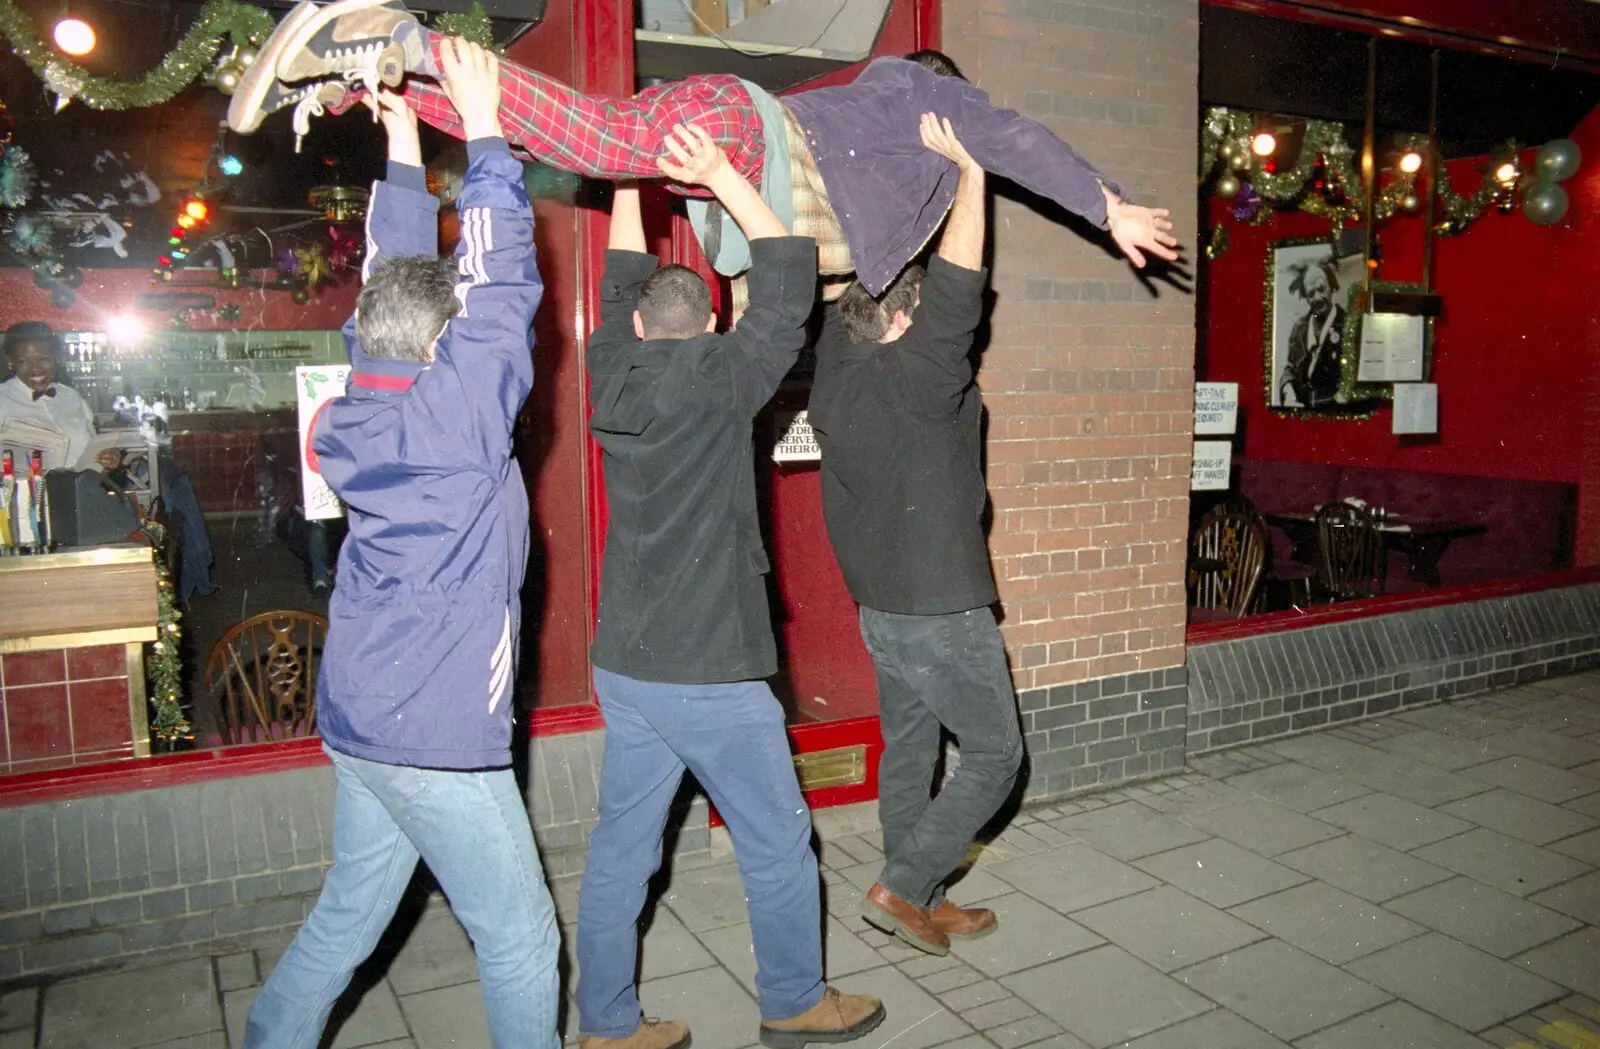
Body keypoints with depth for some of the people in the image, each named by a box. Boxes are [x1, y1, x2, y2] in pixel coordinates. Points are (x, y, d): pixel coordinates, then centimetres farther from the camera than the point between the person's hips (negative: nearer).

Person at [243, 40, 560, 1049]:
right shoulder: (456, 417, -19)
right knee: (520, 938, 7)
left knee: (348, 916, 22)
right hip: (435, 737, -8)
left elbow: (398, 283, 14)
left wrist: (405, 154, 18)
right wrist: (484, 129, -9)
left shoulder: (358, 413, 3)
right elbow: (503, 285, -15)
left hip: (361, 719, 9)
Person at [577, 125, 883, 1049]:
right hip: (710, 675, -6)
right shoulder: (719, 380, -13)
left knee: (621, 850, 14)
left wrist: (631, 179, 24)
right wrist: (722, 178, -8)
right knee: (778, 844, 12)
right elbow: (790, 281, -9)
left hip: (624, 665, 7)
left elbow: (622, 285, 20)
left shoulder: (614, 379, 4)